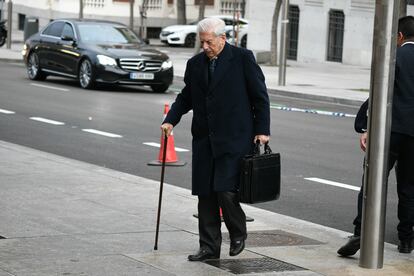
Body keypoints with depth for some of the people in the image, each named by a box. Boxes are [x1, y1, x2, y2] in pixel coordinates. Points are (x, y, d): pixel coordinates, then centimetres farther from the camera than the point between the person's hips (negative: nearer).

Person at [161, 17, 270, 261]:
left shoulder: (242, 58, -4)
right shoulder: (195, 64, 10)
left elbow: (260, 95, -2)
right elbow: (186, 97, 18)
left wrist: (262, 130, -7)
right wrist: (171, 120, 2)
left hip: (234, 139, -5)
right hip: (204, 139, 5)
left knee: (225, 190, -12)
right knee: (205, 195, 5)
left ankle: (238, 234, 14)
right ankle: (209, 247, 14)